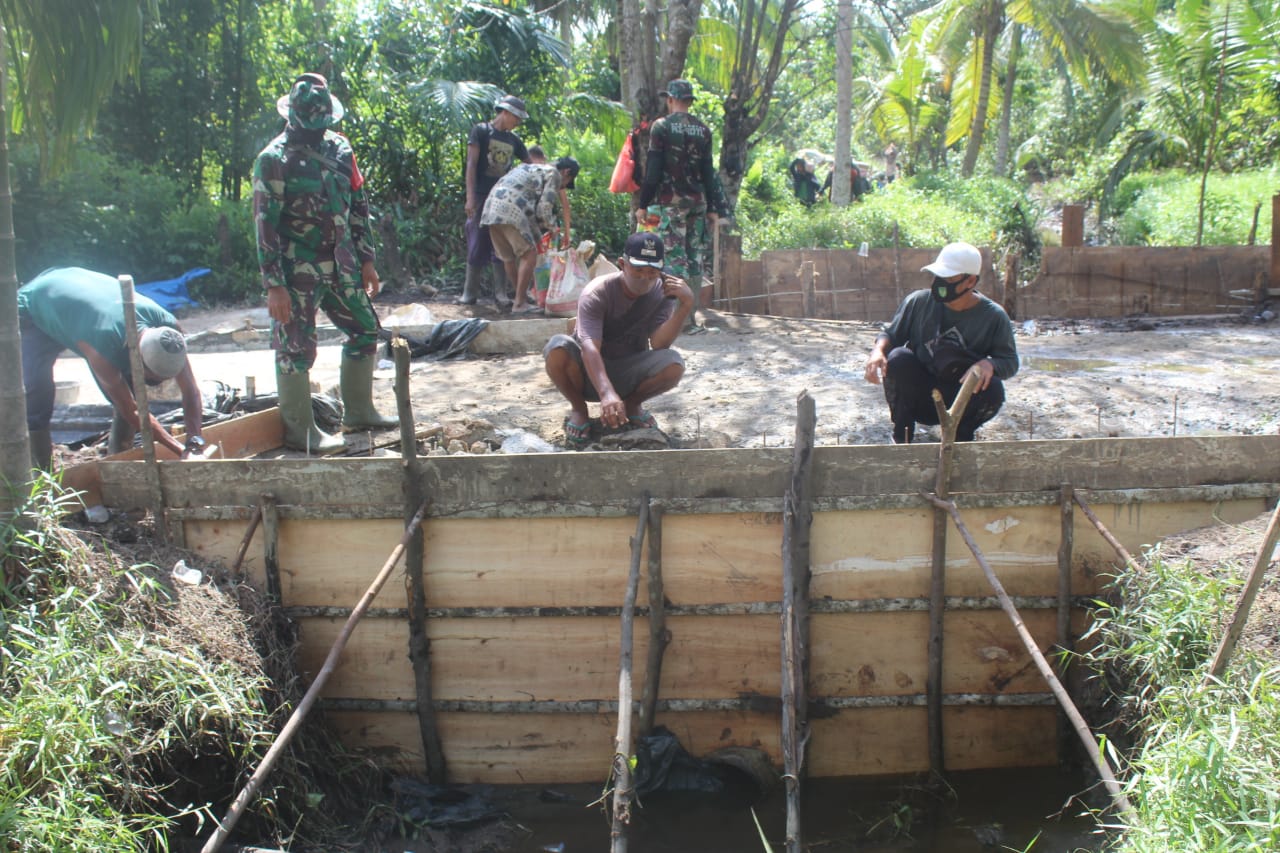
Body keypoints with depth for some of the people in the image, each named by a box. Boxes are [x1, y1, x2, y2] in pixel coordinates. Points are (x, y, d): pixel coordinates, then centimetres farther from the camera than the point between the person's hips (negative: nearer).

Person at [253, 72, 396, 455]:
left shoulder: (339, 147, 8)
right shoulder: (274, 159, -11)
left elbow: (358, 205, 14)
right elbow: (265, 225, -13)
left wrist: (366, 261, 12)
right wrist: (274, 285, -17)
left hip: (341, 265, 7)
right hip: (298, 271, -7)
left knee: (365, 330, 13)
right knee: (296, 348, 0)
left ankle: (358, 411, 28)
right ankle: (300, 431, 11)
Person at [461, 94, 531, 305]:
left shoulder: (513, 140, 14)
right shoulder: (481, 131, -1)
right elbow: (471, 164, -7)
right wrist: (470, 197, -15)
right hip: (482, 197, -5)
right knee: (478, 245, -3)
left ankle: (501, 292, 6)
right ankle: (469, 293, 4)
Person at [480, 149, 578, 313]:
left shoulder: (526, 167, 34)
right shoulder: (554, 174, 8)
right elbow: (544, 208, -2)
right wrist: (551, 226, 17)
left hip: (491, 208, 8)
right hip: (511, 210, -8)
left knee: (509, 258, 17)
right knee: (529, 254, -1)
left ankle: (521, 294, 29)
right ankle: (519, 303, -4)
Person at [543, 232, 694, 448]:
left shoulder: (663, 292, -11)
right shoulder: (596, 293, -22)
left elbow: (659, 344, -23)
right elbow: (589, 348, -37)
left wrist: (686, 306, -35)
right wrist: (606, 393, -53)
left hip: (628, 373, 2)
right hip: (590, 371, -2)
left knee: (673, 364, -29)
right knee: (557, 348, -35)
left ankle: (632, 404, 3)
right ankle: (579, 409, -6)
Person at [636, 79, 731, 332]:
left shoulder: (661, 127, -4)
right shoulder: (703, 130, 9)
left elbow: (653, 169, -8)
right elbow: (708, 172, 9)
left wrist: (643, 204, -3)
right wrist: (713, 208, 13)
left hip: (672, 201, -4)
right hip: (698, 201, 4)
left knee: (676, 257, -5)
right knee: (695, 257, 6)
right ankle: (691, 317, 8)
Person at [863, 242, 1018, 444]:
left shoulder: (994, 317, -10)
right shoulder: (919, 302, -9)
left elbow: (1010, 361, -7)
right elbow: (891, 334, 0)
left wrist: (989, 364, -30)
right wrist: (878, 349, -24)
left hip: (961, 402, -1)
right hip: (919, 399, 1)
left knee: (993, 389, -31)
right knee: (898, 358, -27)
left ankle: (961, 436, 1)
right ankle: (902, 438, -12)